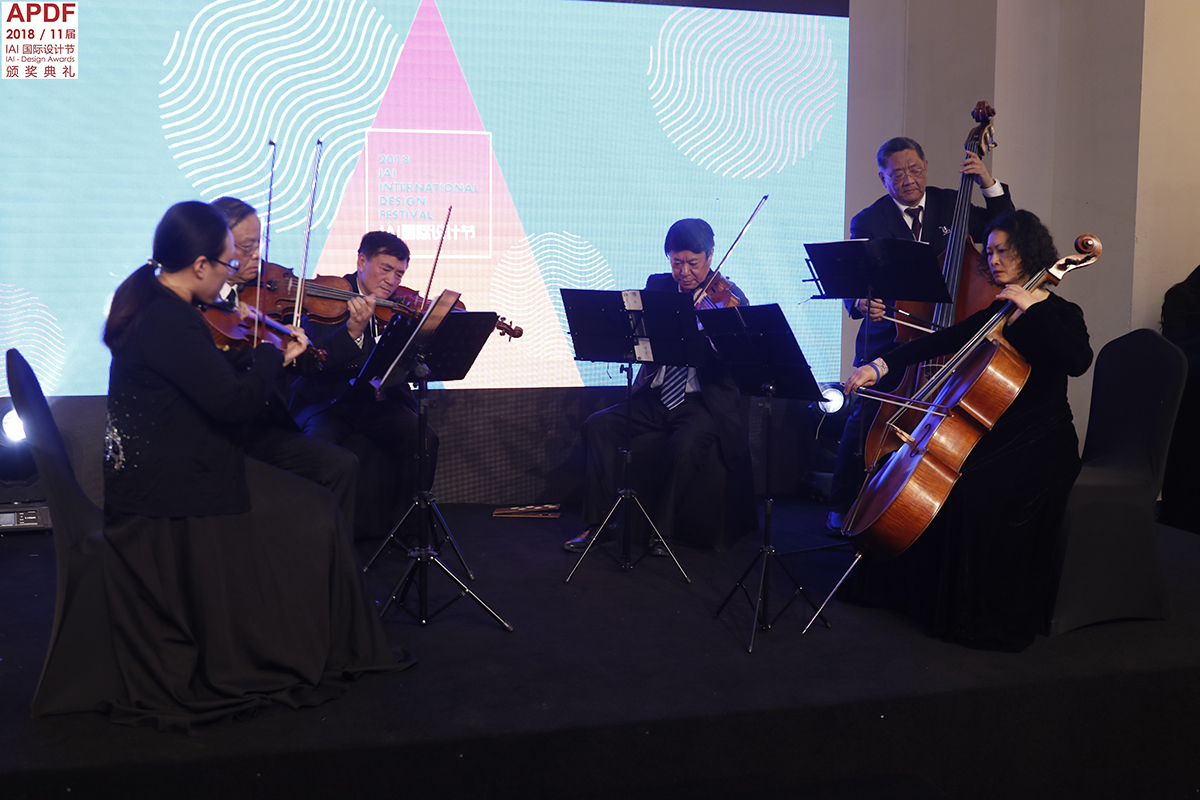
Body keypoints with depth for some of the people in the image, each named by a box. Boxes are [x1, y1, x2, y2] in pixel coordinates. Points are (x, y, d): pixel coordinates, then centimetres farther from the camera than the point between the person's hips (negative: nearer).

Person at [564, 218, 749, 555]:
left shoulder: (729, 299, -4)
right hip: (654, 396, 4)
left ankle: (662, 528, -13)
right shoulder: (657, 286, 10)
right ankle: (598, 522, -8)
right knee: (598, 425, -16)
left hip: (703, 403, -4)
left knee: (685, 443, -34)